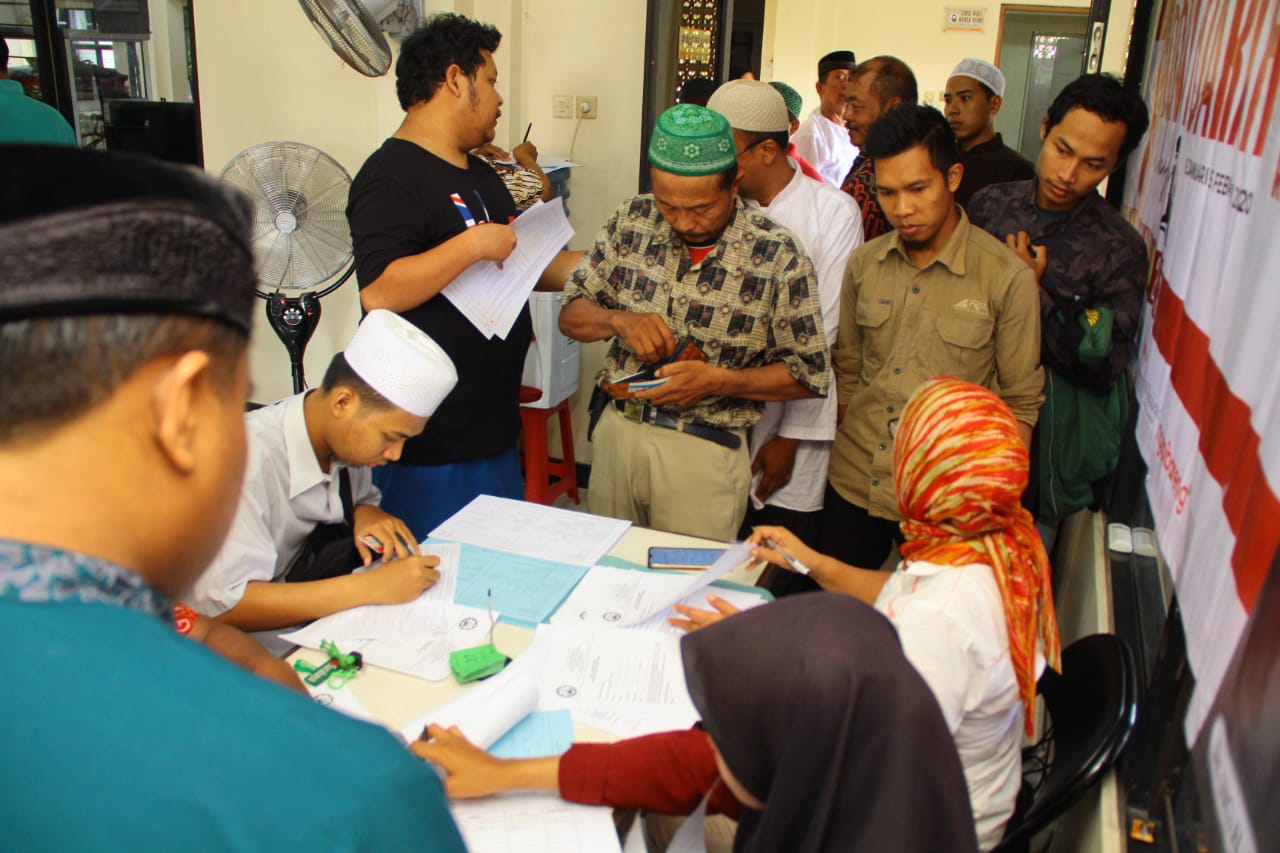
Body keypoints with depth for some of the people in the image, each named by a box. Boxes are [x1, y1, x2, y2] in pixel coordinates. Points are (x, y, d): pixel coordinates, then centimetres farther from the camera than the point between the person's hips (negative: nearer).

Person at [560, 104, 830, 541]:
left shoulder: (776, 255, -12)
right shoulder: (632, 221, -2)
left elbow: (808, 376, -7)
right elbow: (571, 315, 4)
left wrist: (718, 381, -21)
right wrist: (619, 320, -17)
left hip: (706, 452, -3)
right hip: (615, 429, 4)